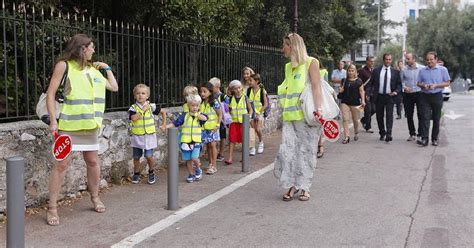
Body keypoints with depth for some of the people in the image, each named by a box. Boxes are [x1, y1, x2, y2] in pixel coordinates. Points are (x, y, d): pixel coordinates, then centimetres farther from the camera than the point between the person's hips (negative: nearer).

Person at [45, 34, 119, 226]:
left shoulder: (94, 68, 13)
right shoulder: (64, 65, -3)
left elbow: (114, 87, 21)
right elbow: (50, 94, -5)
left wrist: (107, 68, 15)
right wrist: (53, 121, -12)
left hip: (90, 123, 6)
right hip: (70, 123, -5)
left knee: (92, 161, 13)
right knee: (62, 163, -5)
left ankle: (95, 197, 30)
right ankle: (52, 208, 1)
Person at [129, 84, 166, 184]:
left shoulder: (151, 106, 0)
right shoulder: (133, 108, -4)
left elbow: (163, 112, 13)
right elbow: (134, 118, -23)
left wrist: (164, 124, 10)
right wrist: (143, 110, -19)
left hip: (149, 136, 0)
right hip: (137, 136, 0)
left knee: (149, 156, -8)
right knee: (136, 157, 8)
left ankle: (151, 172, 16)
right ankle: (136, 174, 28)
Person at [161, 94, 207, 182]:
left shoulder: (200, 115, -1)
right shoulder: (184, 115, 0)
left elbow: (205, 118, -23)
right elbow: (175, 123, -6)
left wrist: (195, 114, -23)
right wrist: (166, 126, -19)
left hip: (196, 141, -2)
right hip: (186, 141, 2)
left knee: (194, 158, -14)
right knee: (188, 160, 9)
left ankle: (198, 170, 16)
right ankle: (191, 174, 29)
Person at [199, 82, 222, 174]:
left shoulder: (214, 102, -12)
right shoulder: (200, 103, 2)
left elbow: (220, 114, -7)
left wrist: (217, 125, -11)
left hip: (213, 128, -4)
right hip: (204, 128, 5)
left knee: (213, 145, -4)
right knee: (208, 146, 11)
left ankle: (214, 166, 2)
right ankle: (210, 164, 21)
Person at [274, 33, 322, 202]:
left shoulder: (311, 63, 0)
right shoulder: (288, 67, 18)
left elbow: (316, 86, -10)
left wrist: (318, 108, -23)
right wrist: (284, 112, 12)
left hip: (307, 116, -5)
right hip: (290, 117, 5)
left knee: (306, 151, 1)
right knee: (287, 150, -3)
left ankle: (304, 187, 11)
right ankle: (291, 185, 9)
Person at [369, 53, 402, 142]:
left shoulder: (395, 72, 6)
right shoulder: (376, 71, 6)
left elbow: (399, 84, 7)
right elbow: (371, 83, 6)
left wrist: (396, 91, -12)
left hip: (390, 96, -1)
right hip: (379, 96, 1)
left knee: (389, 115, -10)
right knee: (379, 115, 8)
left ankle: (388, 134, -12)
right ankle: (382, 133, 22)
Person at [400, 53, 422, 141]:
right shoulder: (404, 70, 3)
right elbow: (401, 81, 7)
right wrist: (404, 87, -10)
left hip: (419, 94, -2)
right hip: (408, 94, 2)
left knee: (421, 114, -1)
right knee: (409, 115, 6)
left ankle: (421, 133, 9)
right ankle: (412, 134, 17)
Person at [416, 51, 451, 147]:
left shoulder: (443, 70, 2)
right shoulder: (422, 71, 10)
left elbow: (447, 83, 0)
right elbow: (418, 83, 14)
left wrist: (435, 85, -14)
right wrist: (423, 85, -9)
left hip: (437, 96, -1)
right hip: (424, 96, 1)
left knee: (436, 119, 6)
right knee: (425, 118, -9)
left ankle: (434, 139, 15)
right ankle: (424, 139, -14)